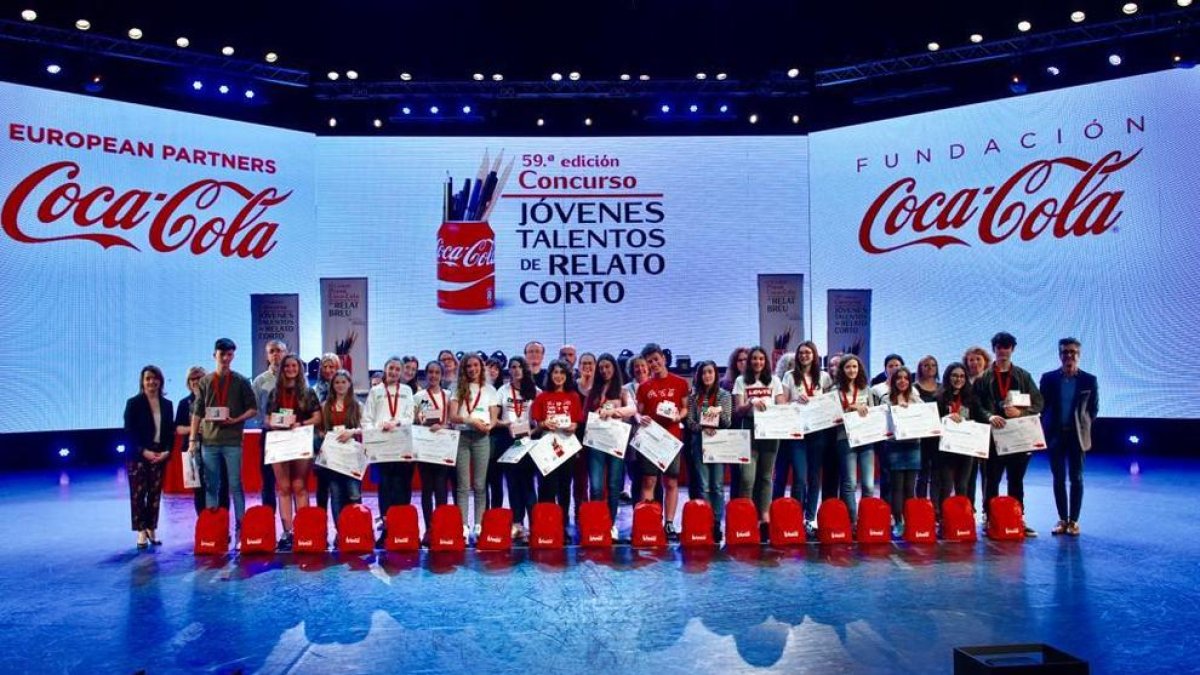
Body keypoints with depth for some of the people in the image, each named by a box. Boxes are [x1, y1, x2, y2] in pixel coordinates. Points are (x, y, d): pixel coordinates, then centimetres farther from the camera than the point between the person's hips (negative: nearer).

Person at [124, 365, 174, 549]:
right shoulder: (134, 403, -2)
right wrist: (144, 452, -14)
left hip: (160, 456, 3)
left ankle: (152, 530, 13)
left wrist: (167, 451, -6)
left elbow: (170, 432, 9)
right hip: (138, 456, -3)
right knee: (138, 494, -2)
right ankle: (141, 532, 2)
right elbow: (129, 433, -6)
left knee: (155, 494, 5)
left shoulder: (167, 404, 8)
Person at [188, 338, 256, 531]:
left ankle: (240, 525, 2)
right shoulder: (205, 382, 9)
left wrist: (236, 420, -13)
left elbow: (253, 410, 3)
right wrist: (192, 439, 3)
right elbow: (197, 413, 8)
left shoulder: (241, 381, 4)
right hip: (209, 441, 2)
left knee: (235, 485, -1)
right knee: (210, 486, 6)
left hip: (233, 441, -2)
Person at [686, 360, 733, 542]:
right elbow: (690, 421, 3)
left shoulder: (724, 395, 5)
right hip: (700, 443, 1)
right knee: (704, 486, 0)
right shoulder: (694, 396, 8)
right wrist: (702, 427, -15)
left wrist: (718, 413, -19)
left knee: (717, 485, 0)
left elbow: (728, 422, 0)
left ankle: (717, 523, 5)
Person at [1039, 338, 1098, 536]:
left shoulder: (1089, 380, 0)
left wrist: (1082, 426, 1)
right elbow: (1042, 407, 5)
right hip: (1056, 435, 1)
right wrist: (1046, 431, 1)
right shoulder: (1048, 378, 1)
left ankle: (1074, 521, 10)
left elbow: (1094, 409, 6)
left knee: (1076, 479, 2)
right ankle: (1062, 519, 14)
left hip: (1078, 436, -1)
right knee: (1059, 479, 5)